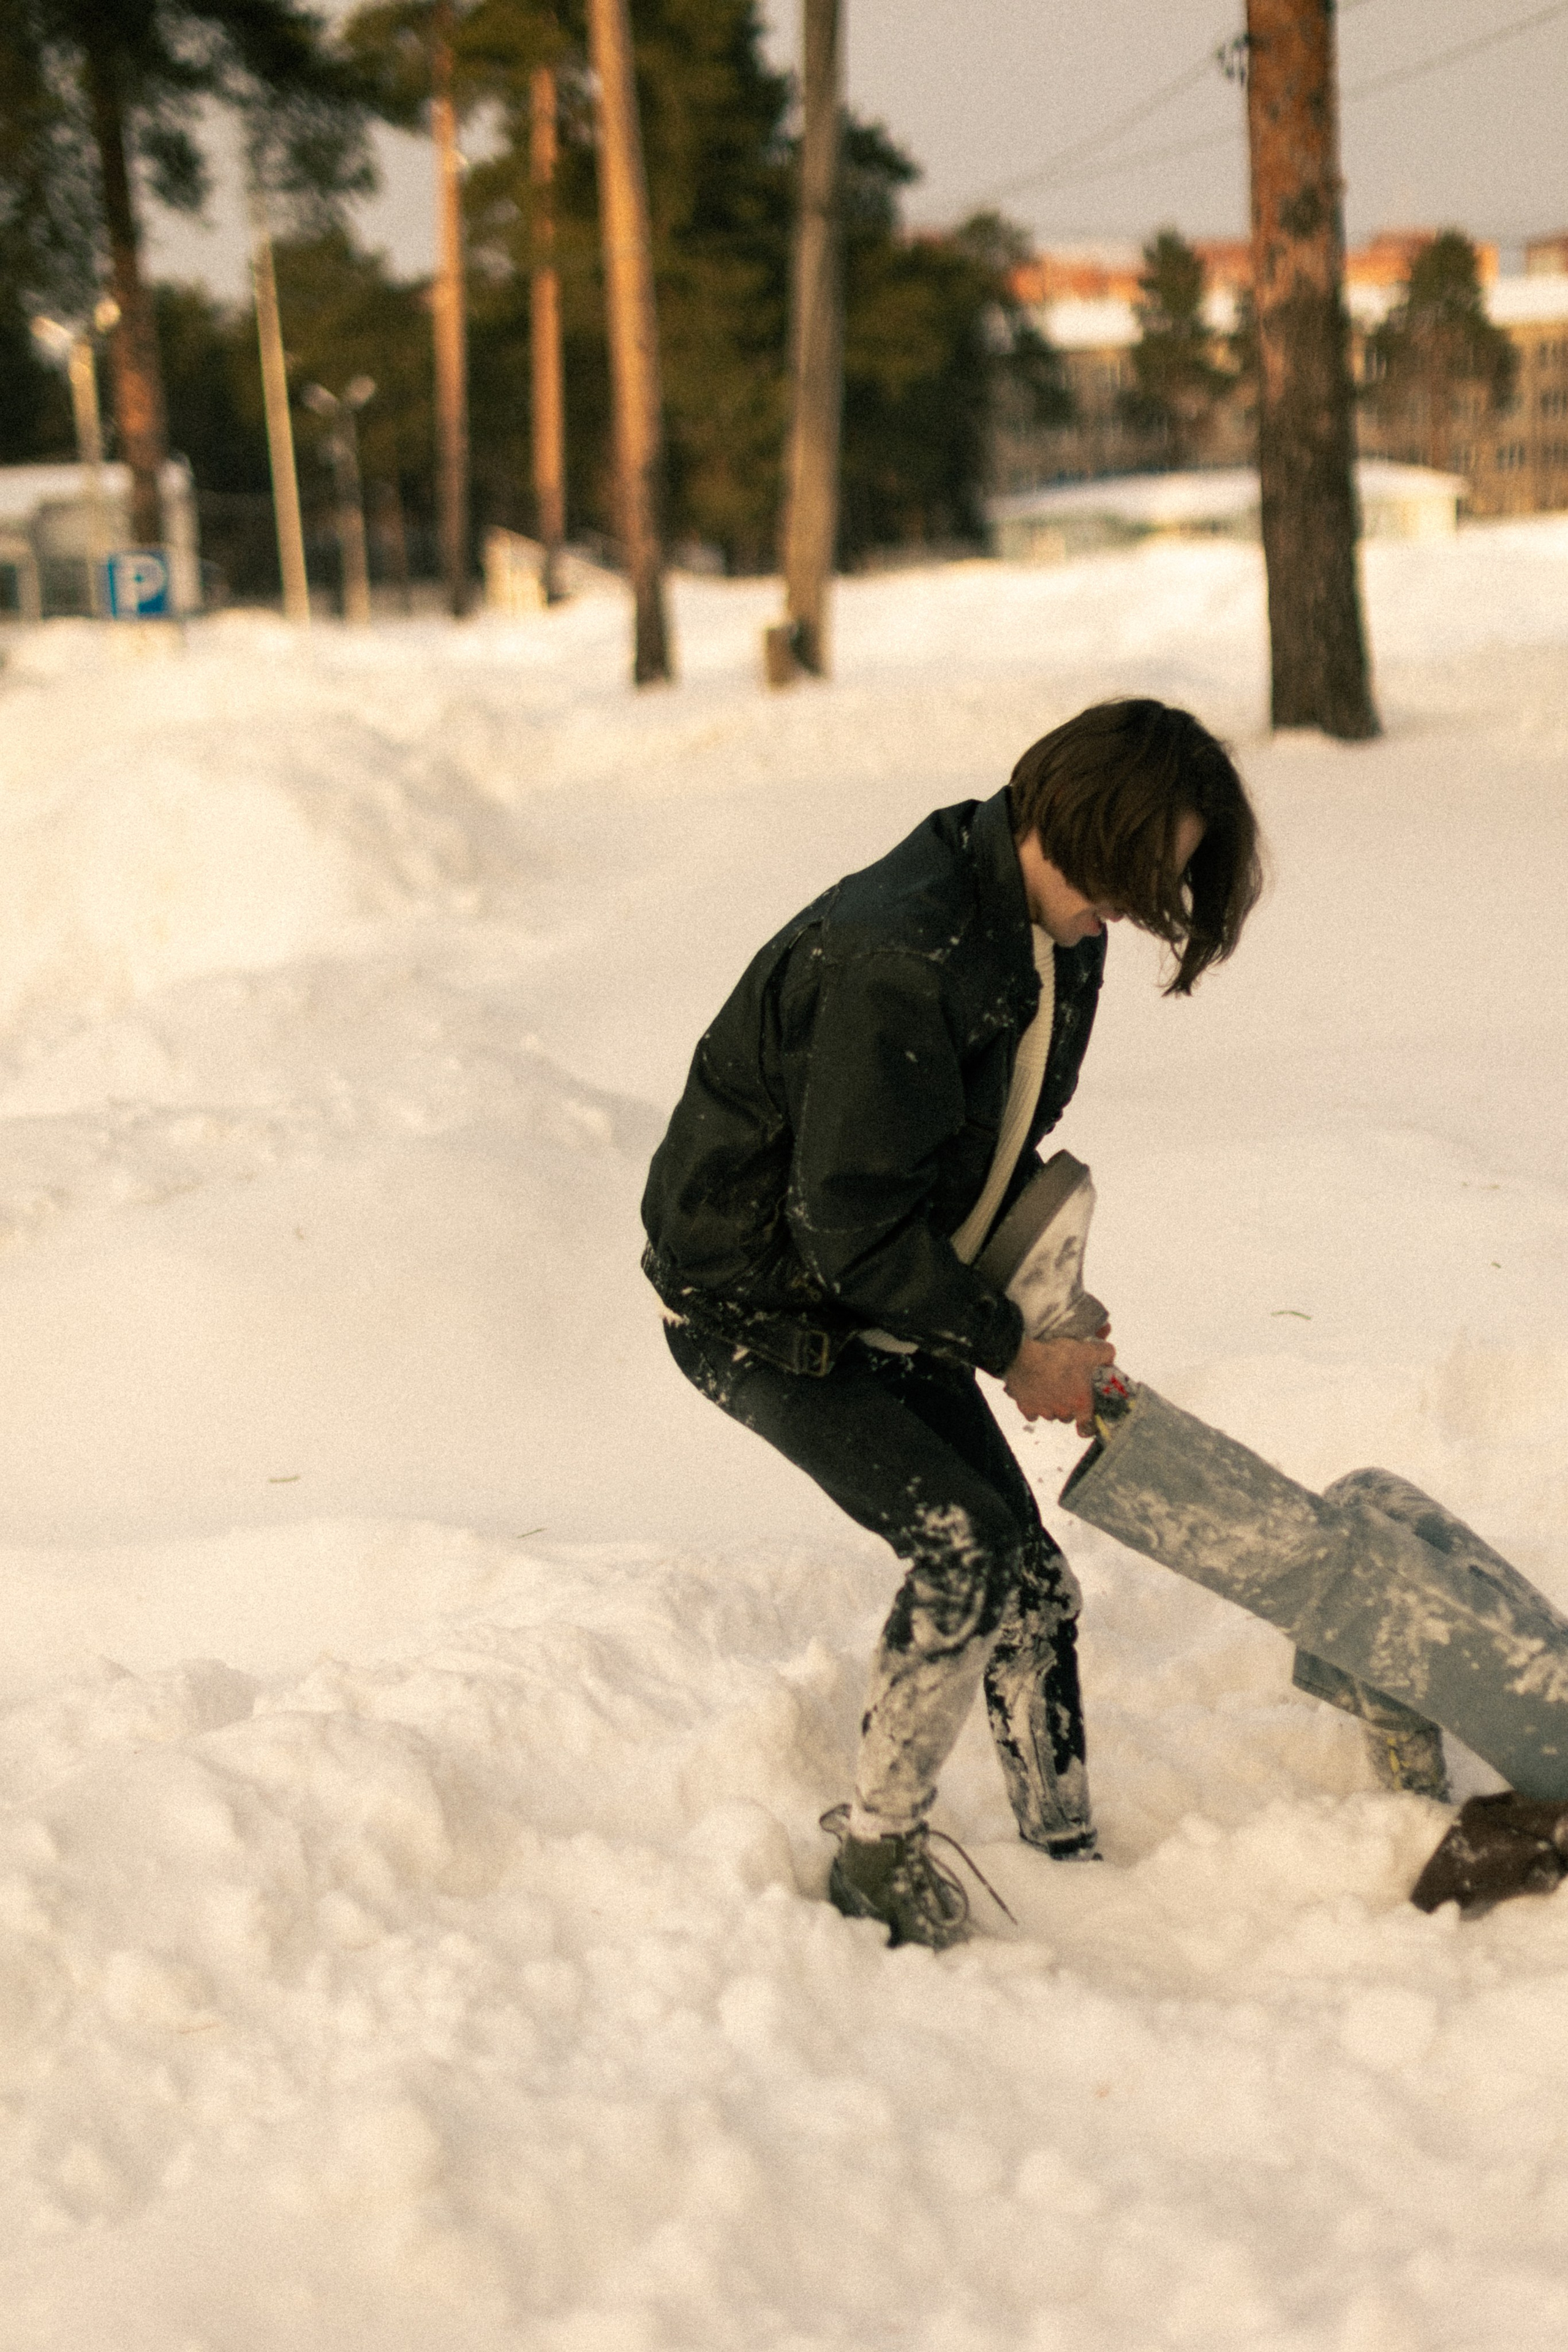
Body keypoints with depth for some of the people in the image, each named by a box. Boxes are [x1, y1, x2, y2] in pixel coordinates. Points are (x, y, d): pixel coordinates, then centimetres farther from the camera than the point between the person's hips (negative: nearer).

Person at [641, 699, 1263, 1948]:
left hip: (884, 1296, 9)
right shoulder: (901, 958, -32)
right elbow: (853, 1224, -28)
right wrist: (1011, 1350, -18)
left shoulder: (1052, 934, -2)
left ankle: (1066, 1847, 18)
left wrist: (1049, 1327, 4)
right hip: (755, 1304, -9)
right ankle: (877, 1849, -2)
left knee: (1033, 1580, 5)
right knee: (967, 1554, -19)